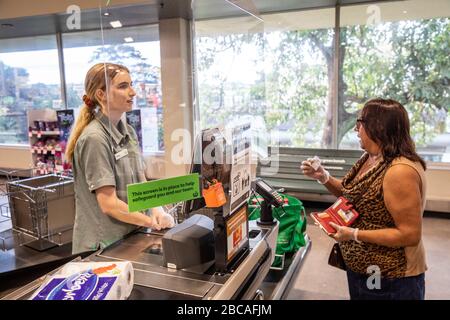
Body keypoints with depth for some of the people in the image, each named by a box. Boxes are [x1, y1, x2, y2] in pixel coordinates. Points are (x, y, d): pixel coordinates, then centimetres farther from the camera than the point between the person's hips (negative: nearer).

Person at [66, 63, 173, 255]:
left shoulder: (128, 132, 5)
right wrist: (151, 222, -14)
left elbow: (141, 183, 6)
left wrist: (157, 210, -10)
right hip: (105, 246, -7)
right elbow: (109, 204, -20)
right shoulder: (95, 138, -19)